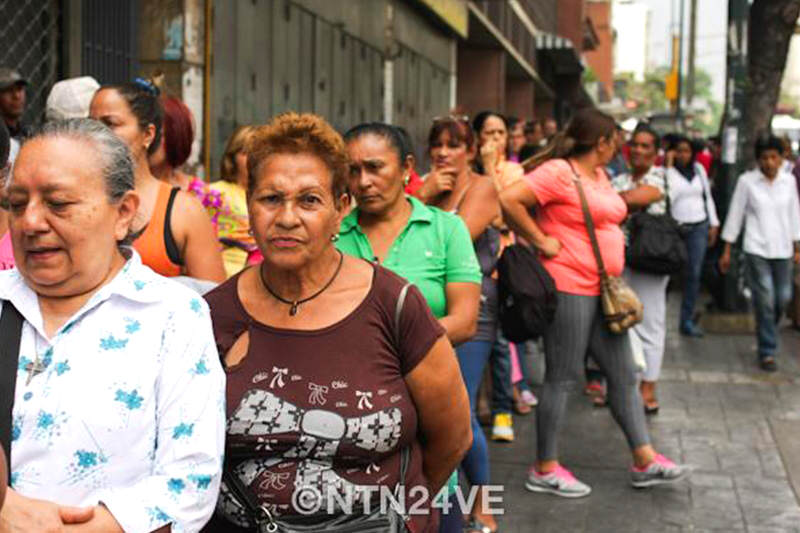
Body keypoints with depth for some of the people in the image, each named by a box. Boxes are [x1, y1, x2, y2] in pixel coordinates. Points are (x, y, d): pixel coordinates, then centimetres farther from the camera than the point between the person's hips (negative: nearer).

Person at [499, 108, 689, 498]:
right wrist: (541, 240, -17)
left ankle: (645, 461, 19)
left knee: (623, 374, 11)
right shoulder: (558, 172, -14)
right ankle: (545, 469, 10)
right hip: (569, 287, -9)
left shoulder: (599, 175, 15)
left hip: (603, 290, 9)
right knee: (562, 377, -2)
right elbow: (509, 200, -24)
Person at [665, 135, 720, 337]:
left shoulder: (699, 169, 11)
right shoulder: (665, 171, -5)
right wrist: (669, 166, -17)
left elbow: (707, 197, 18)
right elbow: (668, 195, -21)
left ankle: (687, 320, 10)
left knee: (694, 274, 2)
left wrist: (714, 223, 15)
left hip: (699, 227, 4)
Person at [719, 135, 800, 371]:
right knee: (765, 300, -7)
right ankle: (767, 352, 3)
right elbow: (735, 215, 0)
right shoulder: (747, 181, -4)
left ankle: (766, 332, 35)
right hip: (756, 249, -3)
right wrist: (727, 251, 0)